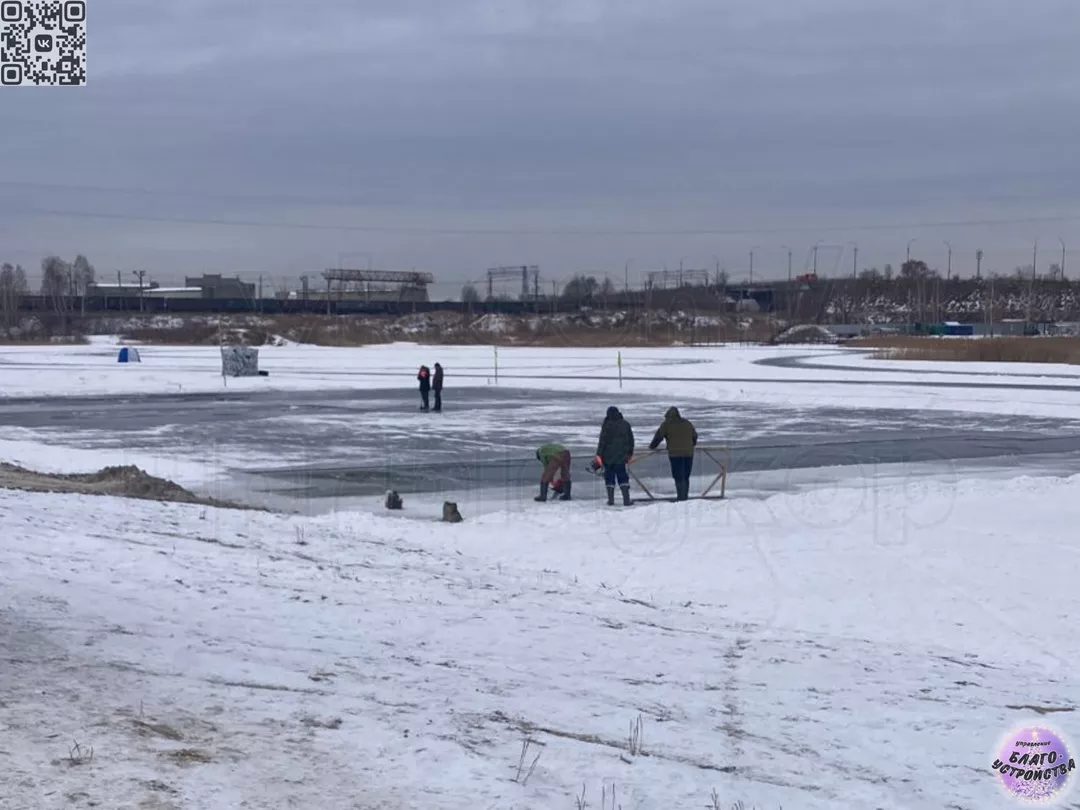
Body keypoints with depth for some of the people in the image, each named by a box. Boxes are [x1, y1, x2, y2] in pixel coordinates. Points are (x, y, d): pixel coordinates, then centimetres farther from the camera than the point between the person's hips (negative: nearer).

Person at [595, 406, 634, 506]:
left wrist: (599, 454, -8)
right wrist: (630, 454, 24)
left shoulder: (607, 425, -8)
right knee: (622, 477, 6)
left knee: (609, 477, 7)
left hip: (608, 456, -3)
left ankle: (611, 499, 6)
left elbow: (602, 441, -12)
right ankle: (626, 499, -5)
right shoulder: (626, 424, 6)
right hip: (621, 456, 3)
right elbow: (631, 440, 14)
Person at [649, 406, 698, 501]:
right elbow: (695, 436, 26)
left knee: (678, 477, -5)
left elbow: (658, 436, 1)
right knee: (686, 477, 12)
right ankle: (685, 496, 12)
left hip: (675, 454, -5)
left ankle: (681, 497, -12)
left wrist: (652, 446, 17)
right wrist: (691, 445, 44)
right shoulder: (687, 423, 16)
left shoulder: (667, 424, 1)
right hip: (688, 453, 5)